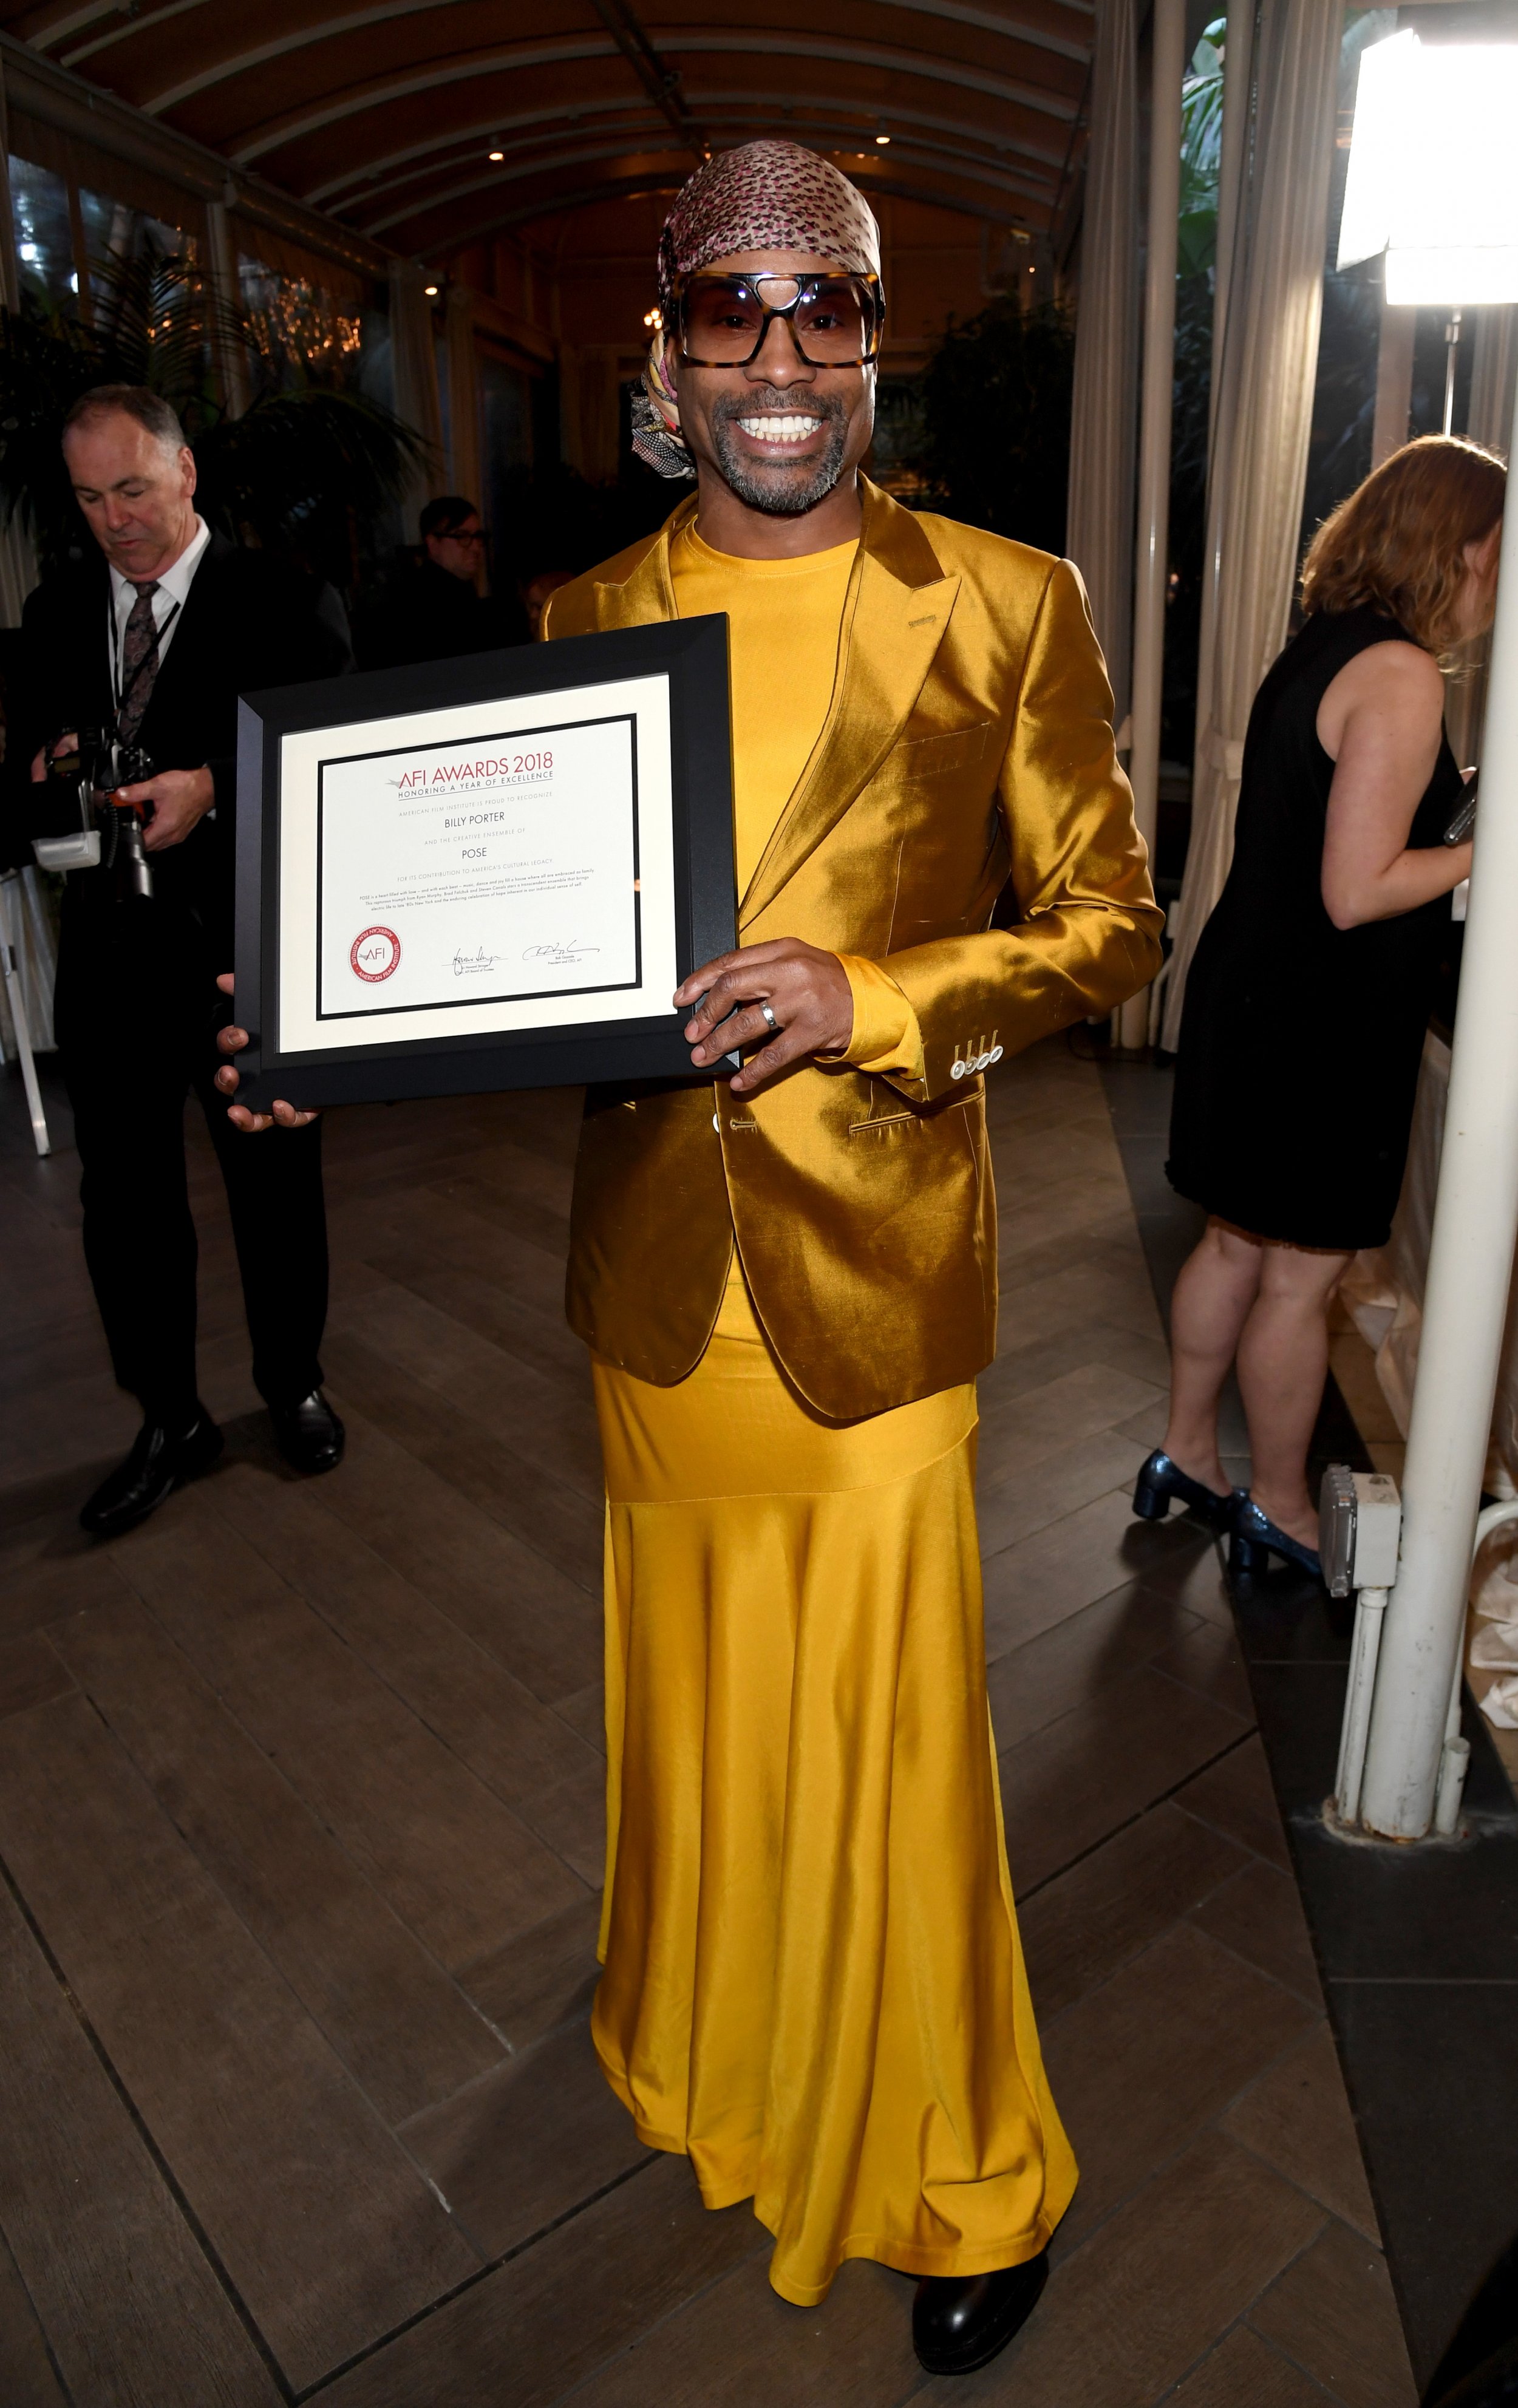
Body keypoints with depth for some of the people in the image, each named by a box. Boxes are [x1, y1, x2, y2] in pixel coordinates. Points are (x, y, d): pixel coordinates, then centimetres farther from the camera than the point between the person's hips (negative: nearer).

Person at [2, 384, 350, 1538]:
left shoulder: (281, 601, -4)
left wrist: (211, 788, -25)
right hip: (110, 957, 4)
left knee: (277, 1188, 12)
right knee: (126, 1203, 8)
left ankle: (295, 1384, 34)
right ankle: (171, 1420, 26)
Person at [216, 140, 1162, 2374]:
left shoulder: (1007, 605, -3)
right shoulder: (583, 619, 7)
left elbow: (1109, 918, -1)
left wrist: (870, 998, -17)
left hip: (875, 1268, -3)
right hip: (654, 1261, 4)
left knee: (887, 1742, 6)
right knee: (691, 1705, 21)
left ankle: (961, 2179, 34)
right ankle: (702, 2061, 50)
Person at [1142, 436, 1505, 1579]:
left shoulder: (1321, 649, 11)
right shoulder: (1402, 674, -18)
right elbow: (1357, 893, -22)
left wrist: (1454, 795, 17)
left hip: (1254, 997, 9)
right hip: (1322, 1023, -9)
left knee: (1238, 1243, 19)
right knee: (1303, 1273, 4)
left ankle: (1187, 1457, 33)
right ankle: (1281, 1513, 21)